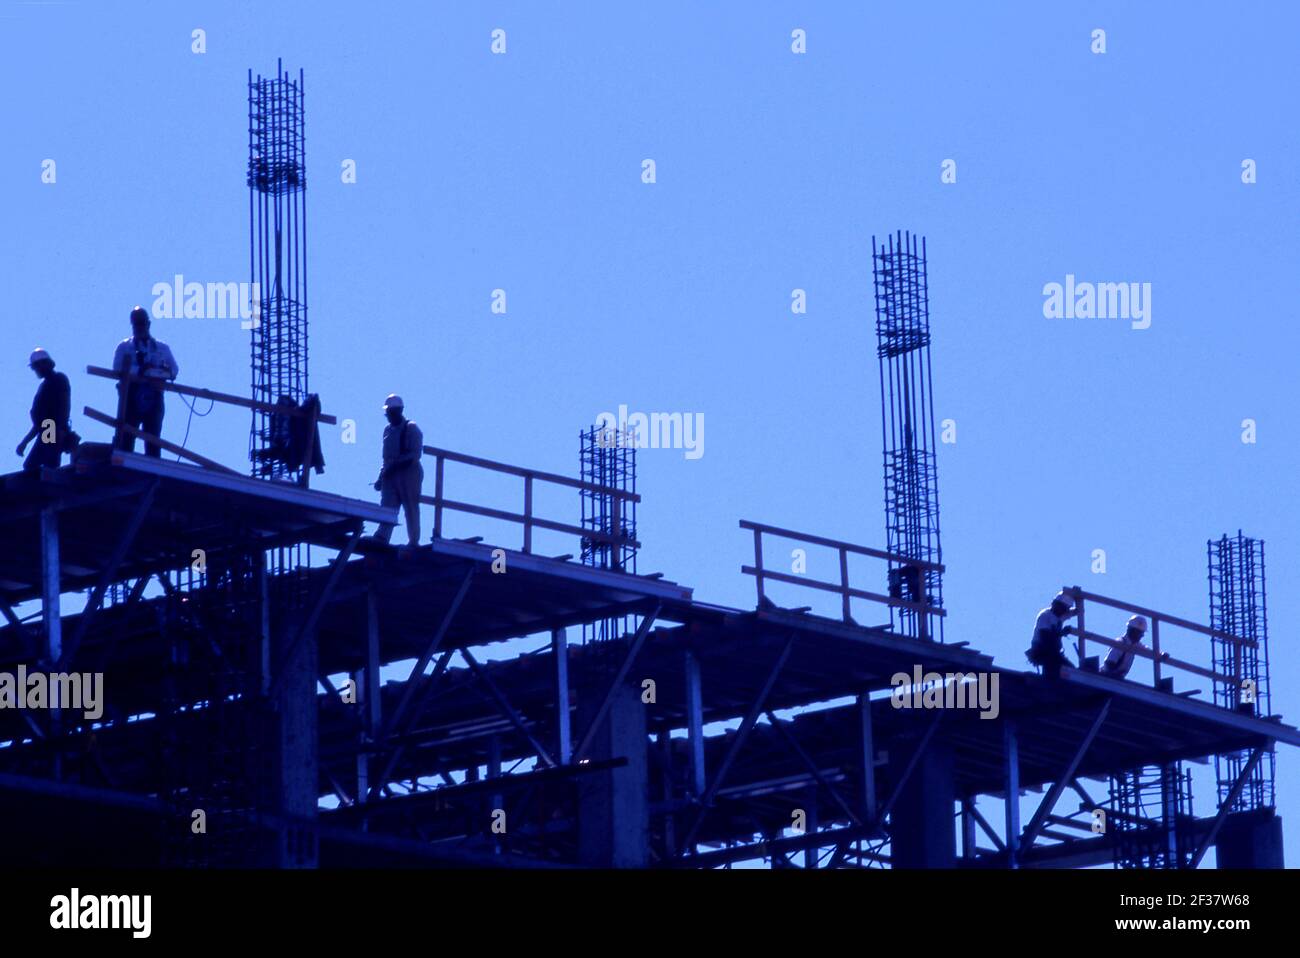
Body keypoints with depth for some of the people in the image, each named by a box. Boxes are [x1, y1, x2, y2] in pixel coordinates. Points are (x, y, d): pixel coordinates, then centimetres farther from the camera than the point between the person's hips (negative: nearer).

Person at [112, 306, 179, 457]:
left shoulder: (162, 348, 18)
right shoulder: (124, 347, 13)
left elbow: (174, 370, 6)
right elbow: (118, 370, -2)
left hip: (153, 398, 2)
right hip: (131, 397, -2)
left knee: (153, 442, -1)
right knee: (125, 440, -8)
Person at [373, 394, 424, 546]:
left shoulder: (411, 429, -2)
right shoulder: (388, 430, 18)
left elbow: (415, 455, -12)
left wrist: (395, 465, -19)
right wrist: (381, 478, 9)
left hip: (409, 474, -6)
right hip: (391, 476, 6)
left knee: (411, 509, -5)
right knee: (387, 507, -7)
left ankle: (414, 541, -4)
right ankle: (381, 538, -18)